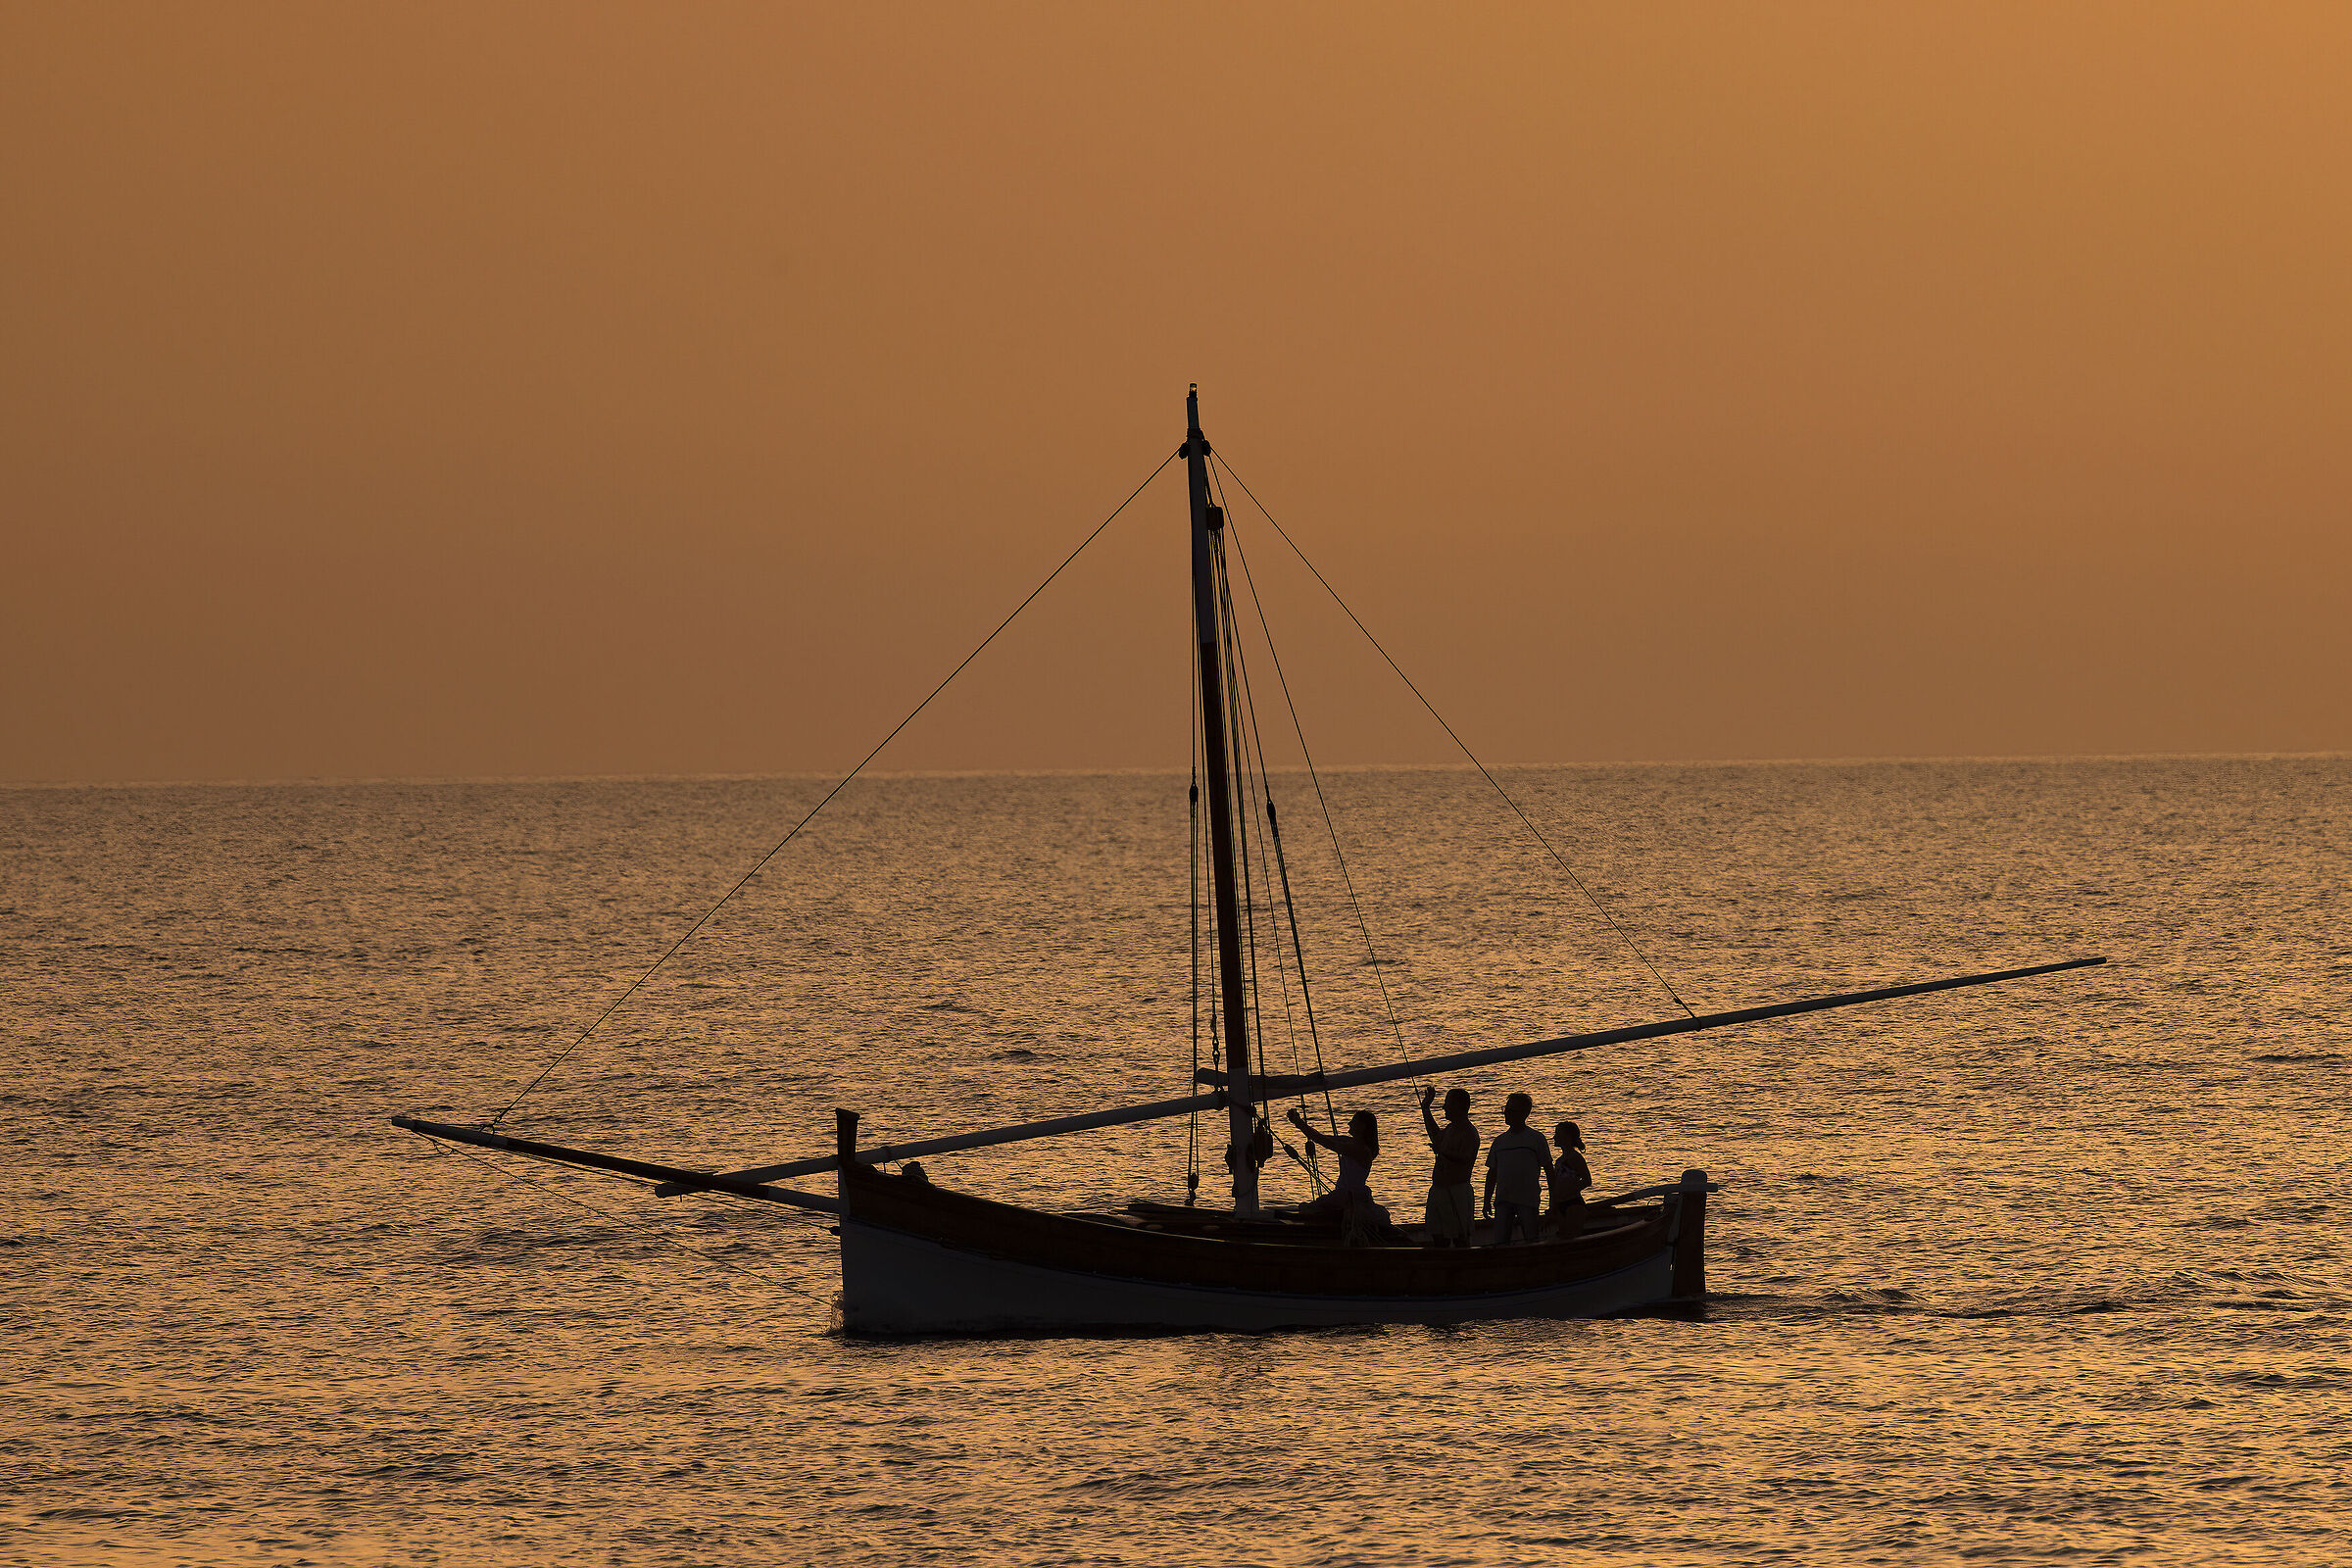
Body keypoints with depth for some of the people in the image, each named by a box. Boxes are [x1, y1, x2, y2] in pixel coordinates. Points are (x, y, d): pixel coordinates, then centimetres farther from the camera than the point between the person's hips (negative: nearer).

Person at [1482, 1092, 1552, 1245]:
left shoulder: (1536, 1138, 3)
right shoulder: (1499, 1141, 16)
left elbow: (1549, 1170, 4)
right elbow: (1492, 1173, 20)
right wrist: (1487, 1200, 13)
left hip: (1528, 1200, -4)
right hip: (1503, 1200, 4)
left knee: (1531, 1241, -4)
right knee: (1500, 1242, -6)